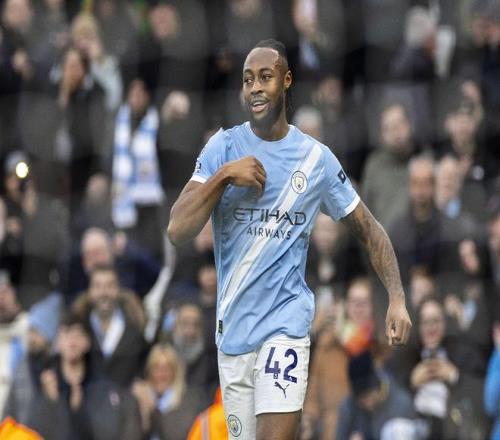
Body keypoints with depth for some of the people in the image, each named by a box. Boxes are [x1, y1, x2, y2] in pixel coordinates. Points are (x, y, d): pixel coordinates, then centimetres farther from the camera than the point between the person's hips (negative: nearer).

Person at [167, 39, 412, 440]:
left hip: (286, 321, -2)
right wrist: (224, 175, -16)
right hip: (232, 327, 2)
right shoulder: (223, 147, 1)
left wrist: (397, 298, -3)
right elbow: (178, 231, -7)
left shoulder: (317, 158, 2)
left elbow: (369, 229, 10)